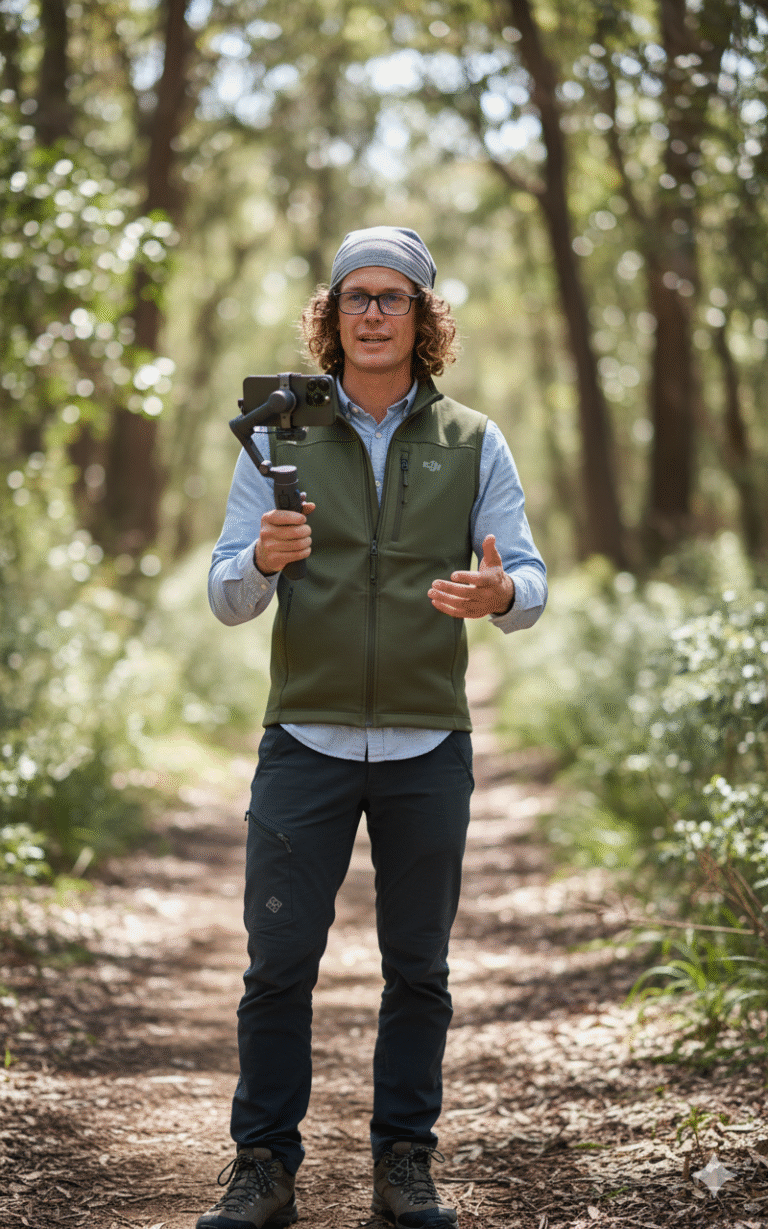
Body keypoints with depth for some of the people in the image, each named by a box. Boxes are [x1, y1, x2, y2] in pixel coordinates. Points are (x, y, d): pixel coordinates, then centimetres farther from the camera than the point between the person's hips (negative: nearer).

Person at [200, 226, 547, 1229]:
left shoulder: (474, 445, 6)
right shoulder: (279, 440, 5)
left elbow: (529, 578, 1)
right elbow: (226, 598, 2)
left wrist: (499, 594, -23)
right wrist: (263, 558, -22)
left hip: (427, 748, 1)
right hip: (305, 742, -1)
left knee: (418, 967, 7)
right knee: (279, 962, -2)